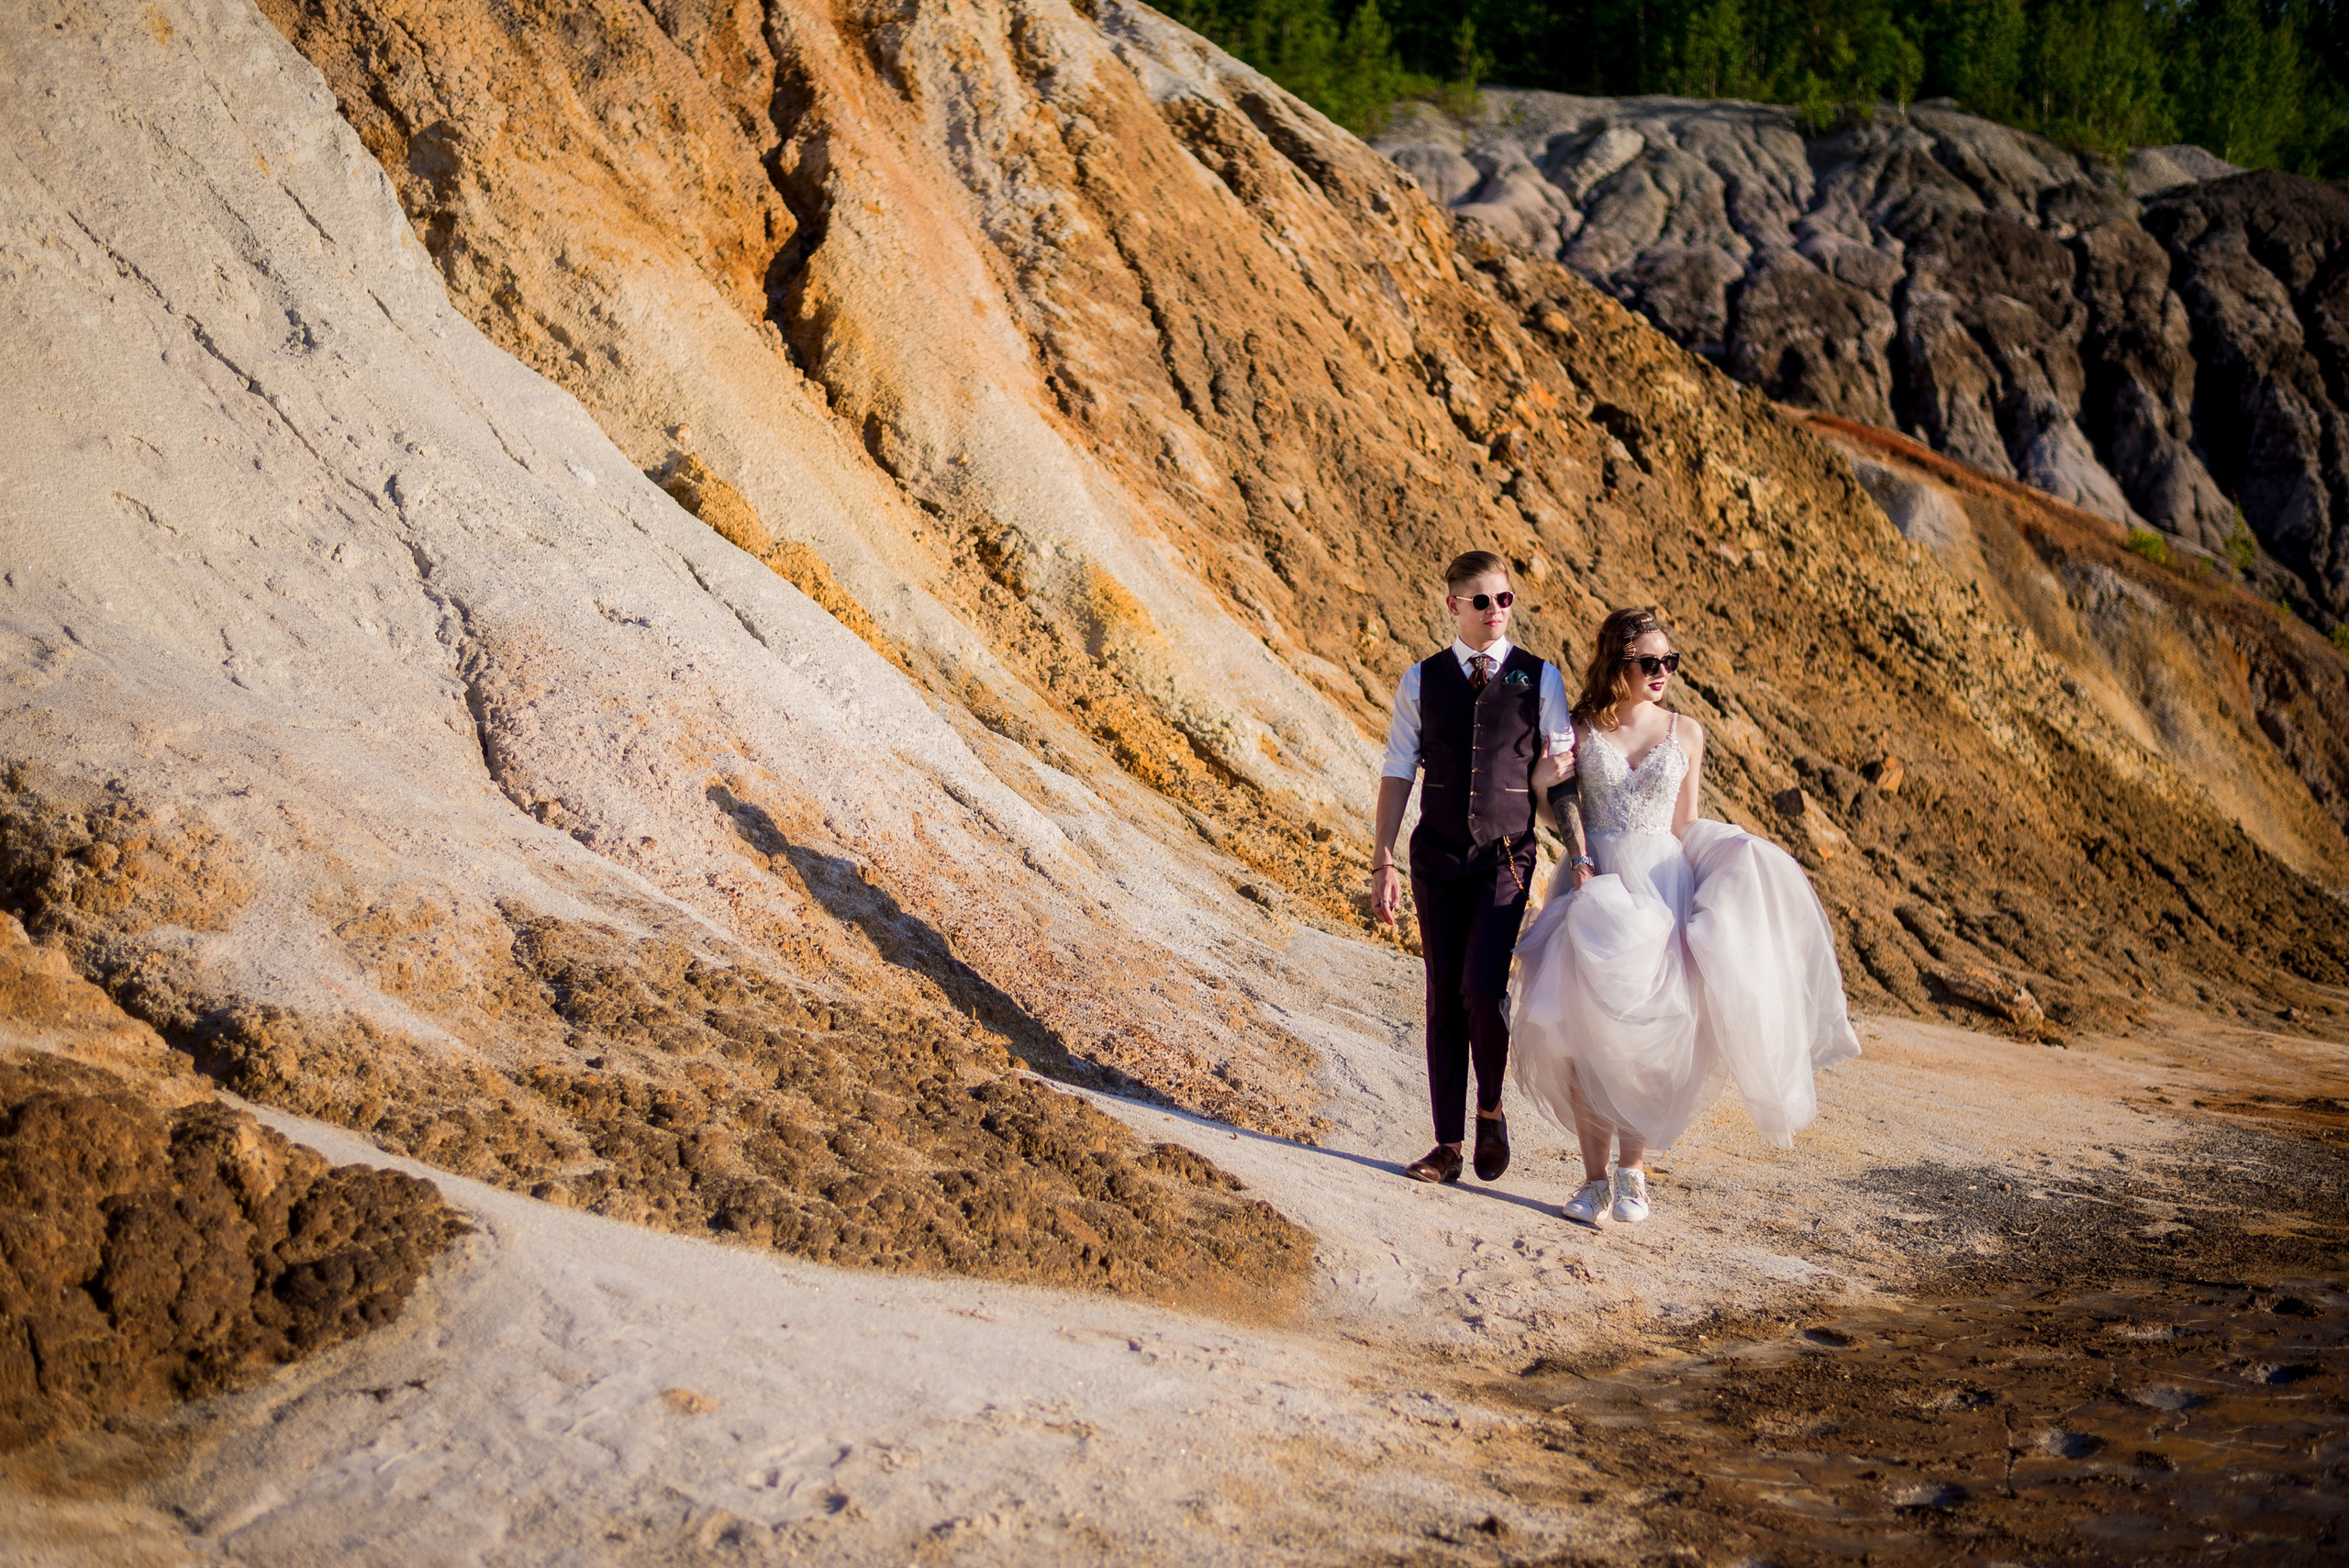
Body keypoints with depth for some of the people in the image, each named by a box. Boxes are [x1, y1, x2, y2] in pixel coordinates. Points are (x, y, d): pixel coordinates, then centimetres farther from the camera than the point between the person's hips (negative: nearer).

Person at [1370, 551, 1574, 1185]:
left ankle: (1491, 1109, 9)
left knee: (1483, 988, -17)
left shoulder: (1540, 679, 3)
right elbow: (1398, 773, 7)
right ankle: (1448, 1145, 13)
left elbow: (1552, 775, 8)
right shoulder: (1422, 680, 6)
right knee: (1444, 998, 5)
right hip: (1438, 855, 2)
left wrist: (1557, 769, -15)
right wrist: (1382, 862, 2)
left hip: (1506, 855, -2)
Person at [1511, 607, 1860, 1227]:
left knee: (1651, 1025, -5)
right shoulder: (1581, 729, 3)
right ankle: (1595, 1178, -1)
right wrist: (1582, 861, -15)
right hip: (1597, 881, -1)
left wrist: (1697, 895, -2)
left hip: (1663, 879, 1)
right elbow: (1568, 800, 2)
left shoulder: (1686, 733, 6)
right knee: (1589, 1028, -6)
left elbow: (1686, 824, 8)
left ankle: (1632, 1167, 6)